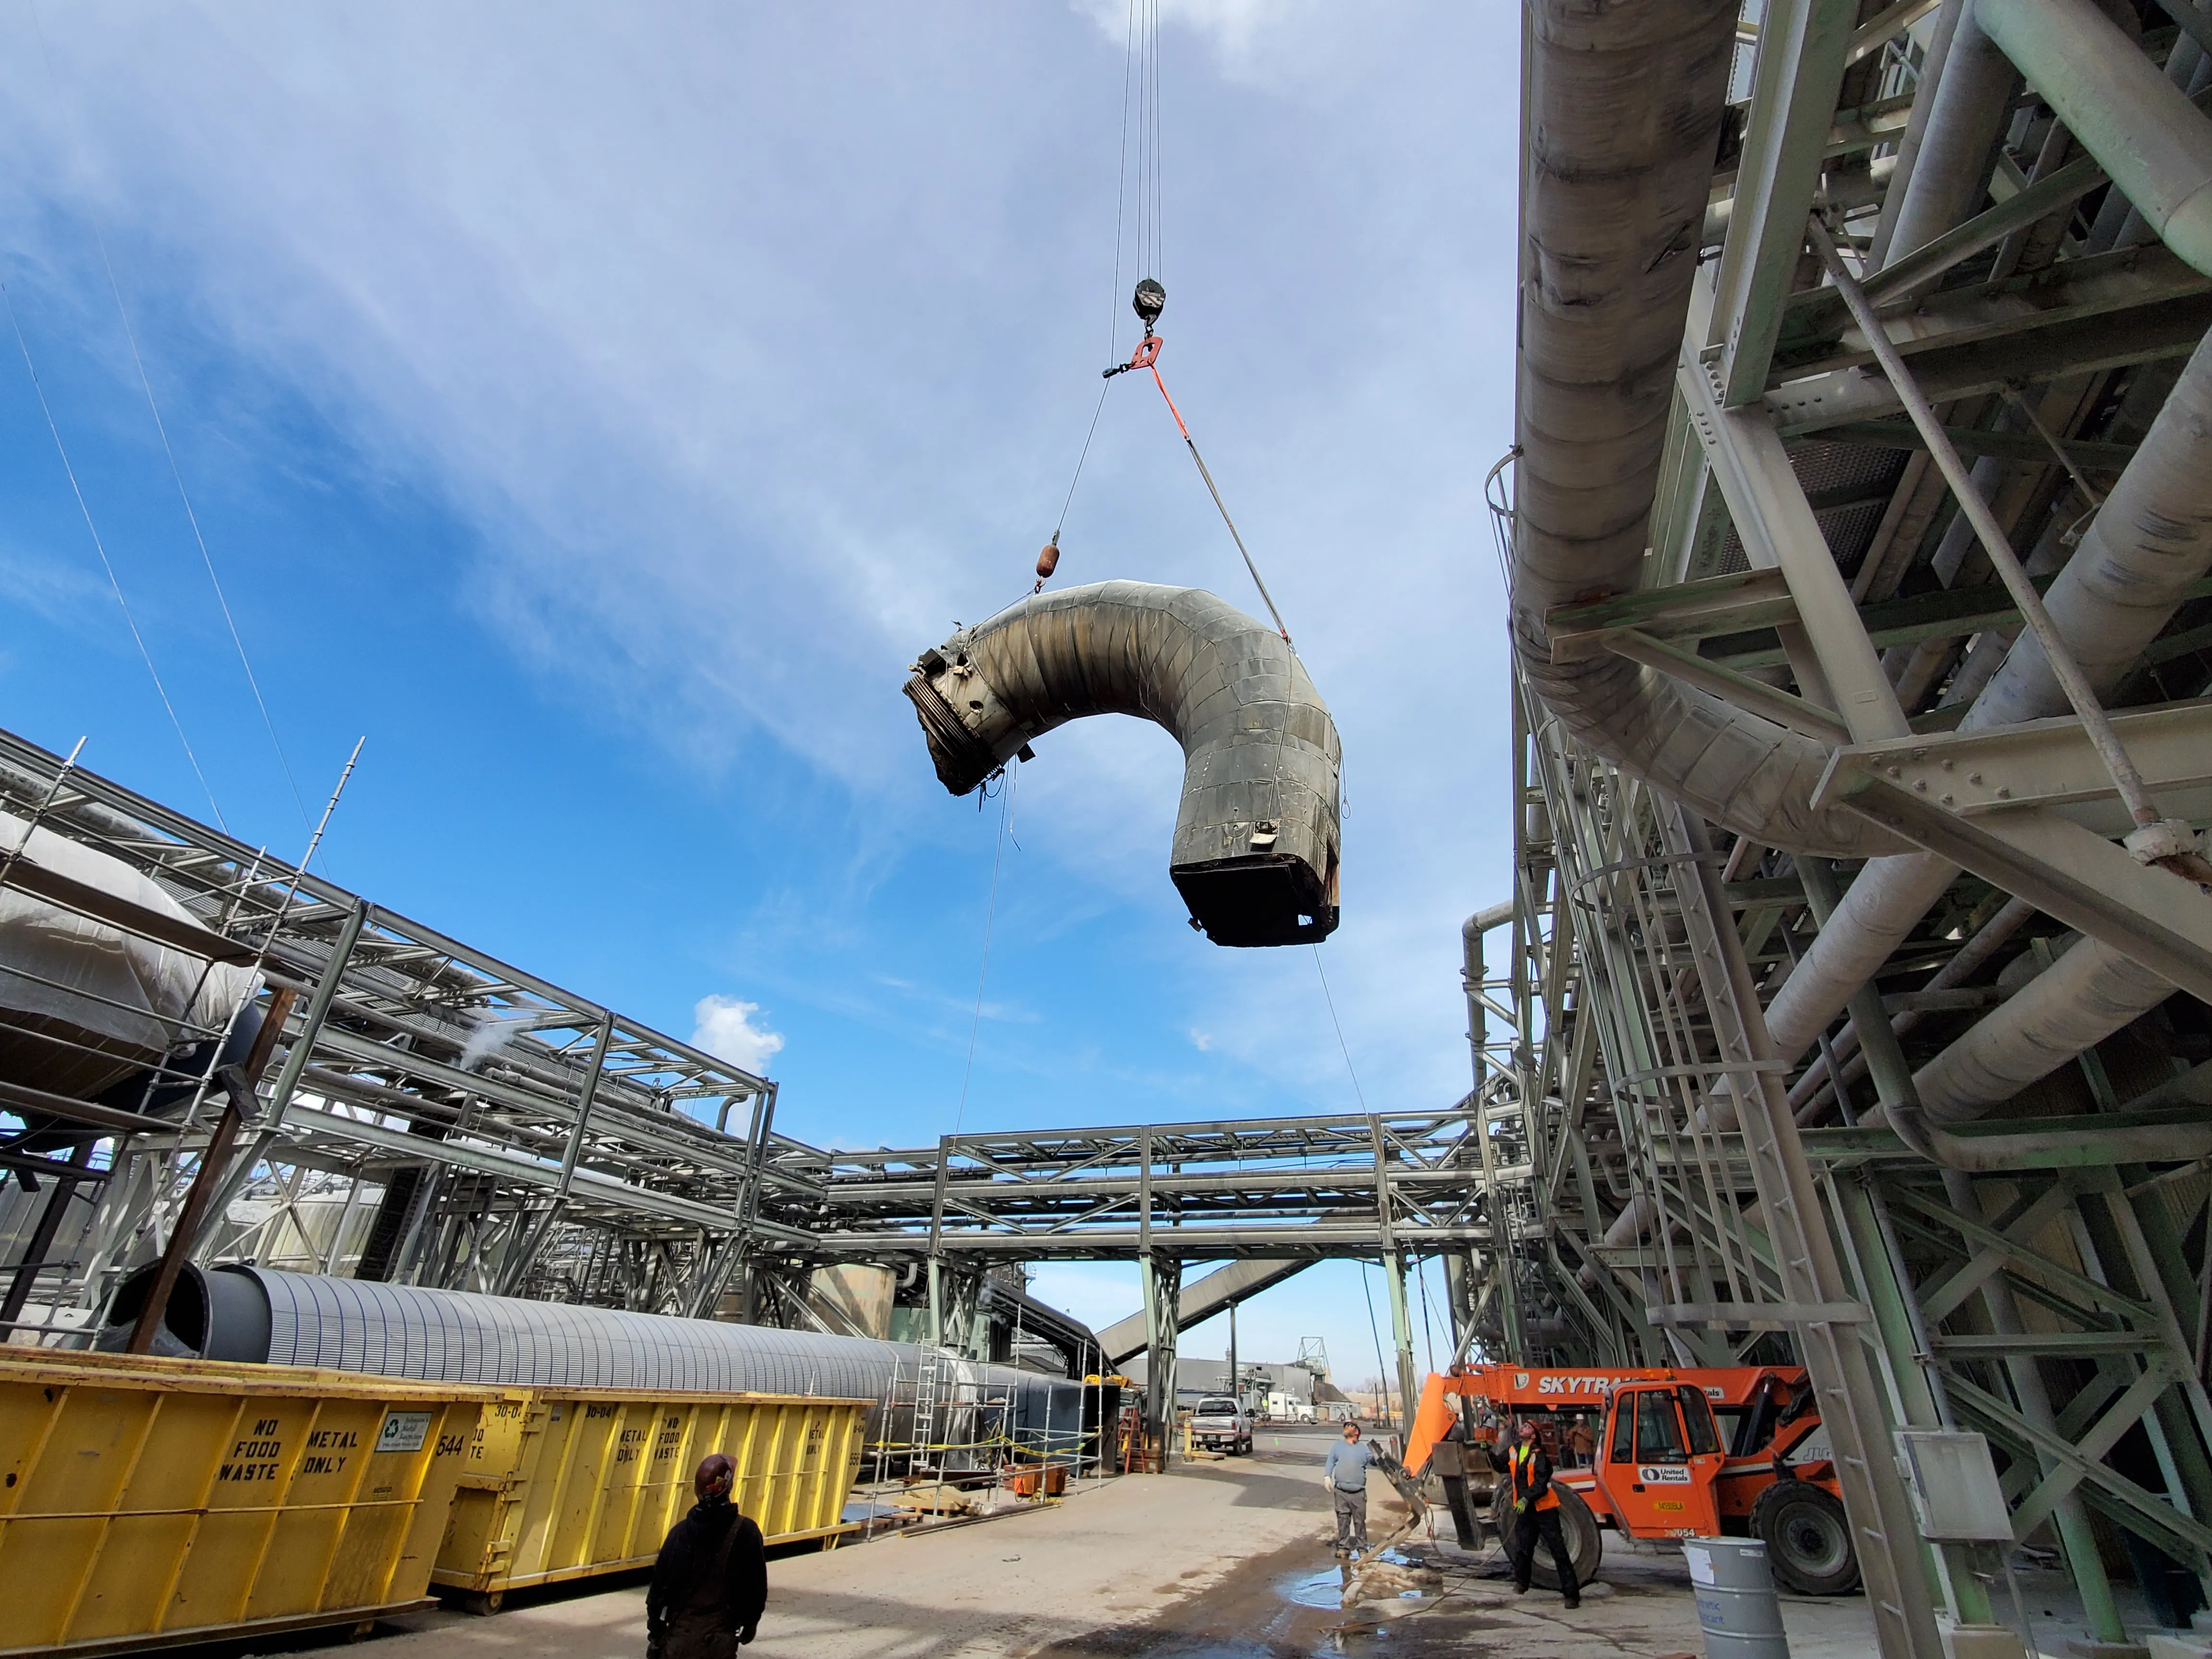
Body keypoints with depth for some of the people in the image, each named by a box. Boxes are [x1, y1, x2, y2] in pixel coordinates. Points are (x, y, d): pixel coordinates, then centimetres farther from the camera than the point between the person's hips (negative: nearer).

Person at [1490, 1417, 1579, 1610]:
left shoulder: (1539, 1455, -17)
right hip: (1524, 1509, 6)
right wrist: (1490, 1453, 3)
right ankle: (1521, 1582, 31)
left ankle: (1572, 1594, 6)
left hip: (1544, 1509, -6)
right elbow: (1501, 1467, 16)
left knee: (1558, 1551, -2)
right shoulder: (1514, 1451, 4)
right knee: (1521, 1549, 11)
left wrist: (1527, 1498, -32)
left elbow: (1542, 1482, -25)